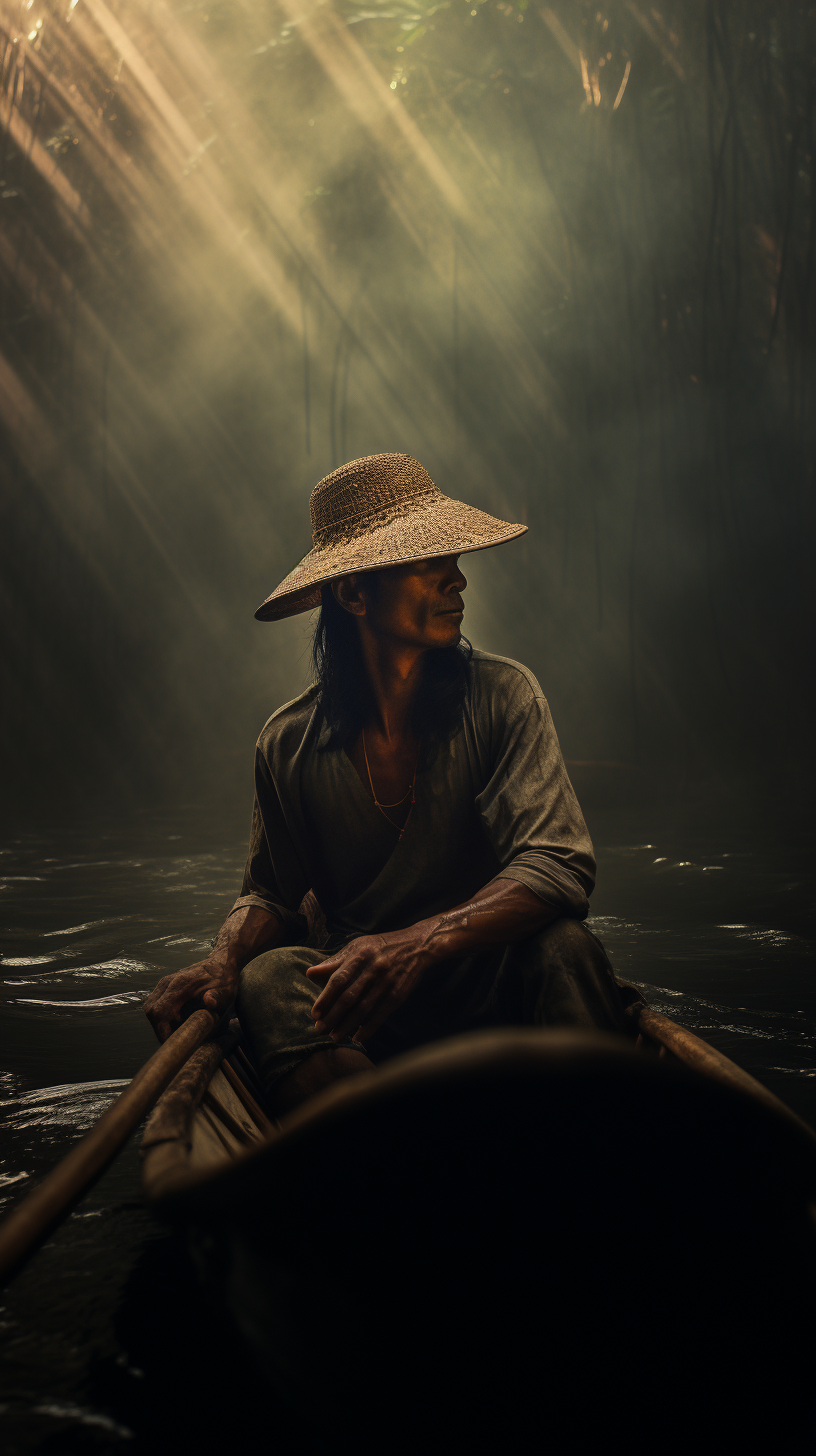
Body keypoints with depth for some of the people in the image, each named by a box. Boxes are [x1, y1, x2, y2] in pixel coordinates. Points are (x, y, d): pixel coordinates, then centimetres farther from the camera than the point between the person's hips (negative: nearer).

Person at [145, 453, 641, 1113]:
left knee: (563, 945, -32)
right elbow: (271, 894, 11)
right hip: (364, 1009, 1)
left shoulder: (503, 695, -7)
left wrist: (421, 941, -36)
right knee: (269, 978, -29)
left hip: (495, 985, -1)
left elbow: (561, 863, -19)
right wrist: (224, 960, -14)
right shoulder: (291, 743, -2)